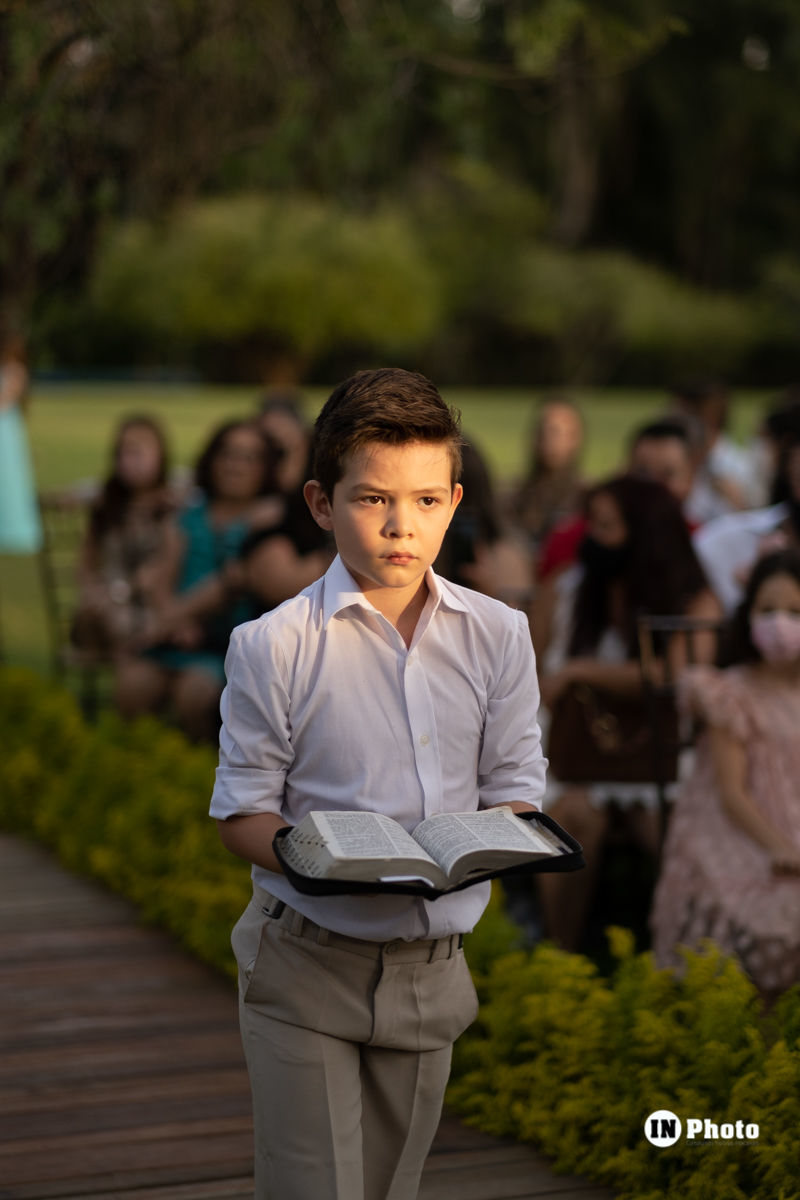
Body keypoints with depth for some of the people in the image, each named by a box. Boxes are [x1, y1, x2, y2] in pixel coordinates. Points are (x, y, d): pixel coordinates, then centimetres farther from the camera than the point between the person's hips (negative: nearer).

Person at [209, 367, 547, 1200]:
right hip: (304, 969, -4)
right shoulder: (274, 646, -8)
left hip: (432, 967, 4)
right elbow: (242, 811, -4)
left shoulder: (498, 636, 3)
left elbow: (515, 785, 5)